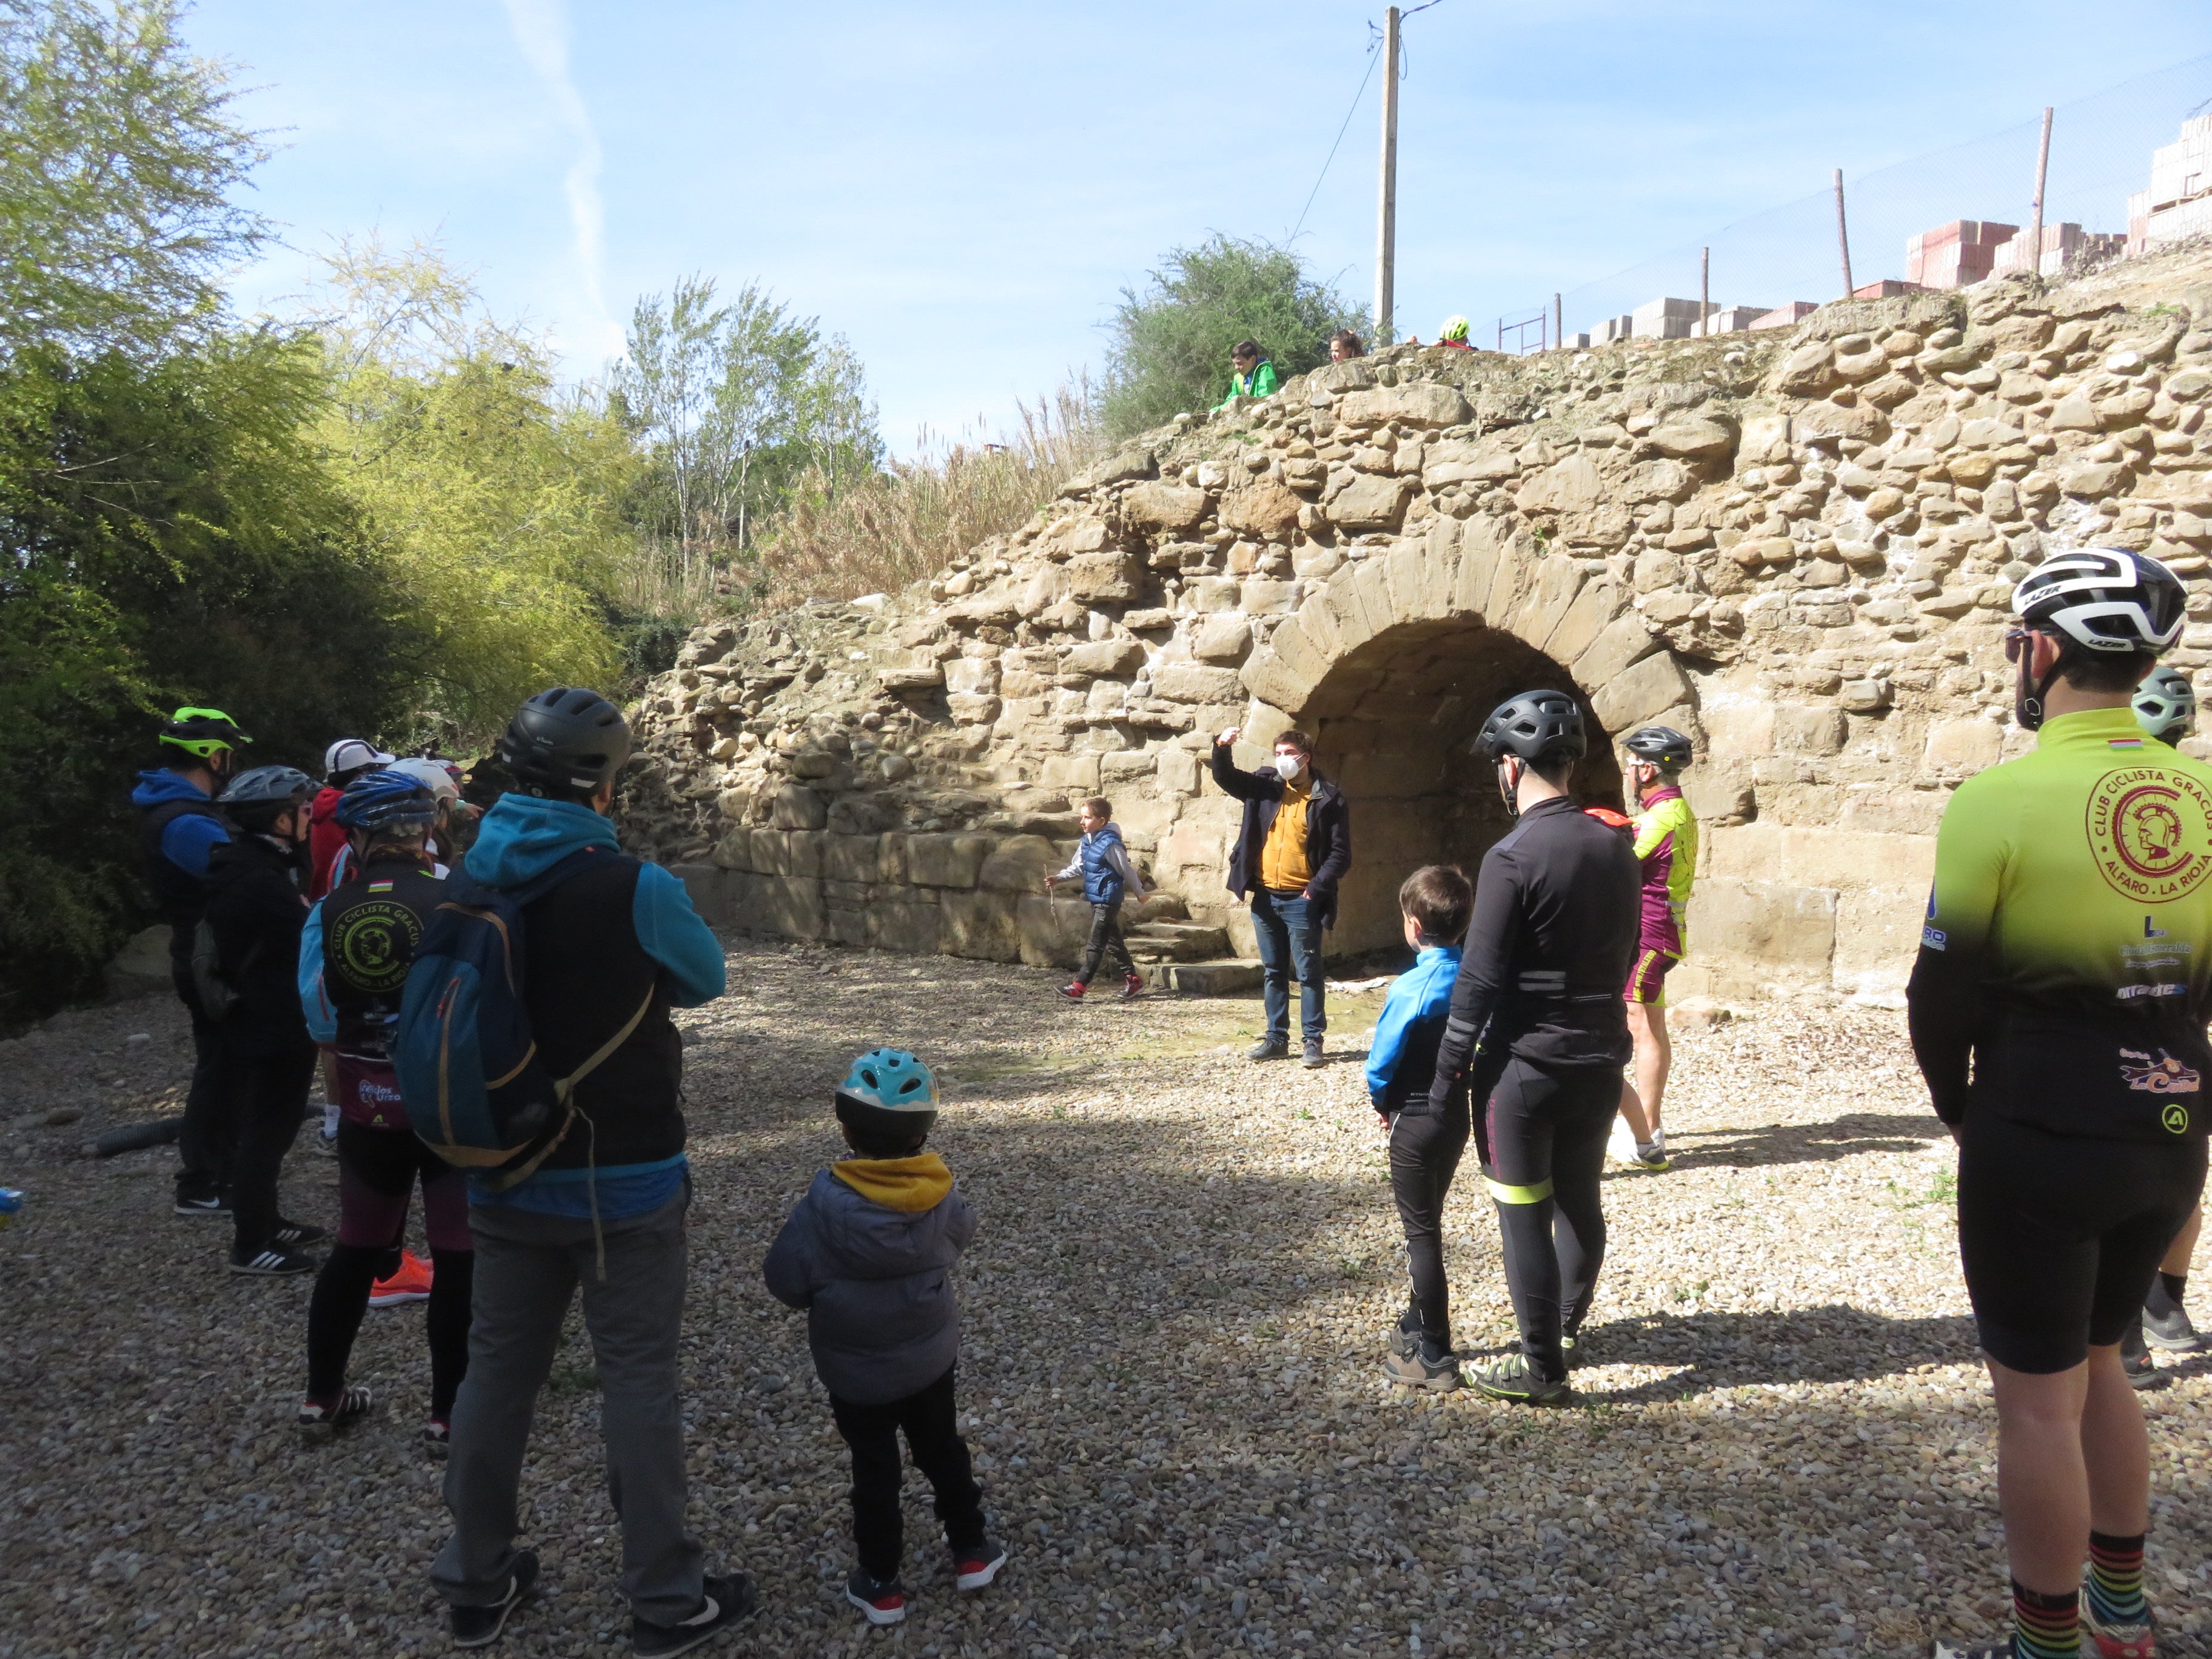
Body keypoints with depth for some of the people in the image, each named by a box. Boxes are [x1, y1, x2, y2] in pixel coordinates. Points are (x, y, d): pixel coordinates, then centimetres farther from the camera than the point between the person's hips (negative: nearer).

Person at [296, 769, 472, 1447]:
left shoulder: (327, 914, -3)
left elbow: (319, 1022, 5)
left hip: (367, 1112, 4)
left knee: (356, 1249, 21)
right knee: (460, 1256, 7)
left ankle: (323, 1395, 33)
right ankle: (449, 1411, 14)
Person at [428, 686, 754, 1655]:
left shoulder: (466, 884, -4)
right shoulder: (634, 890, -21)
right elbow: (703, 982, -3)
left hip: (505, 1175, 5)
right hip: (624, 1179, -5)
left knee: (498, 1365, 17)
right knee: (637, 1377, 6)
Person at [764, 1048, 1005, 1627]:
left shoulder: (825, 1205, -25)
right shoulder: (939, 1197, -15)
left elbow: (785, 1282, -18)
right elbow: (961, 1233, 6)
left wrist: (831, 1287, 1)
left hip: (855, 1372, -3)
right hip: (931, 1359, 3)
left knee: (874, 1469, 14)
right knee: (942, 1450, 23)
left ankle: (881, 1581, 25)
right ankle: (971, 1550, 37)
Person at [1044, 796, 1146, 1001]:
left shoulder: (1110, 845, -19)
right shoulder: (1086, 842, 8)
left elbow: (1127, 870, -10)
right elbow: (1077, 867, 16)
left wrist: (1139, 892, -1)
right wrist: (1058, 879, 1)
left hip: (1108, 901, -9)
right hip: (1095, 899, 9)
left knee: (1096, 944, -7)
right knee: (1112, 941, 16)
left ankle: (1079, 986, -9)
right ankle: (1133, 978, 27)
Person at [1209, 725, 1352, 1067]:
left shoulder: (1329, 798, -5)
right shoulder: (1264, 785, 8)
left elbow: (1341, 853, -6)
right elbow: (1225, 777, 5)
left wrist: (1316, 888, -14)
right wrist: (1222, 748, -15)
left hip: (1301, 901, -5)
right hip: (1265, 897, 5)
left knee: (1308, 973, 2)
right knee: (1273, 972, 13)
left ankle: (1313, 1040, 10)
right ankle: (1276, 1039, 21)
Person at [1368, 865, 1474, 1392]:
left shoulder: (1410, 988, -21)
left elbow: (1382, 1061, -14)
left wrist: (1381, 1102, 4)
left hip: (1415, 1120, -6)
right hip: (1459, 1113, 6)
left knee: (1421, 1233, 3)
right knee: (1428, 1224, 22)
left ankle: (1434, 1356, 7)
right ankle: (1420, 1323, 37)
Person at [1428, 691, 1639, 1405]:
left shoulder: (1512, 857, -18)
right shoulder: (1616, 849, 3)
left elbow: (1479, 979, -18)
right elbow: (1624, 954, 13)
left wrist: (1446, 1075, -11)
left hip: (1525, 1065, -7)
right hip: (1600, 1059, 7)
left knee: (1524, 1217, 4)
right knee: (1580, 1200, 20)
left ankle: (1542, 1370, 12)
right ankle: (1568, 1332, 37)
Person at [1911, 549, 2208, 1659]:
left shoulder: (2003, 798, -17)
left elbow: (1943, 992, -11)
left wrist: (1957, 1107, 6)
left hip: (2040, 1140, -7)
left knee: (2039, 1396, 6)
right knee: (2095, 1361, 24)